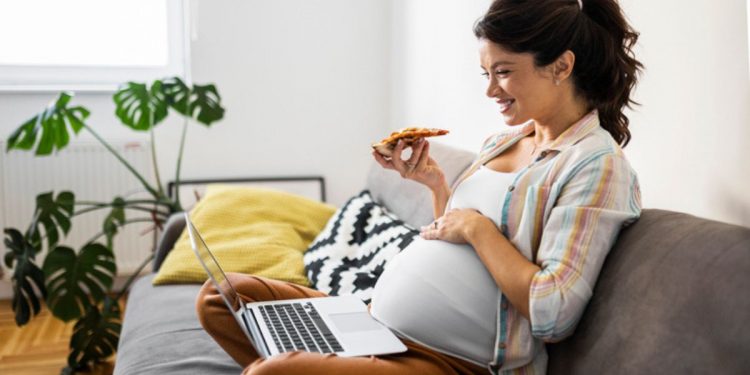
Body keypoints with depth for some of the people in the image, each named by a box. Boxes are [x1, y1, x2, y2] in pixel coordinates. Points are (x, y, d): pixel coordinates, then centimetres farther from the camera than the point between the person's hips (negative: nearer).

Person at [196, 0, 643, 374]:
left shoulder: (598, 164, -12)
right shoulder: (503, 140, 13)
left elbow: (553, 315, -20)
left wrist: (477, 227, -14)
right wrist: (434, 181, 5)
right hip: (375, 322, 9)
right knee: (220, 297, 3)